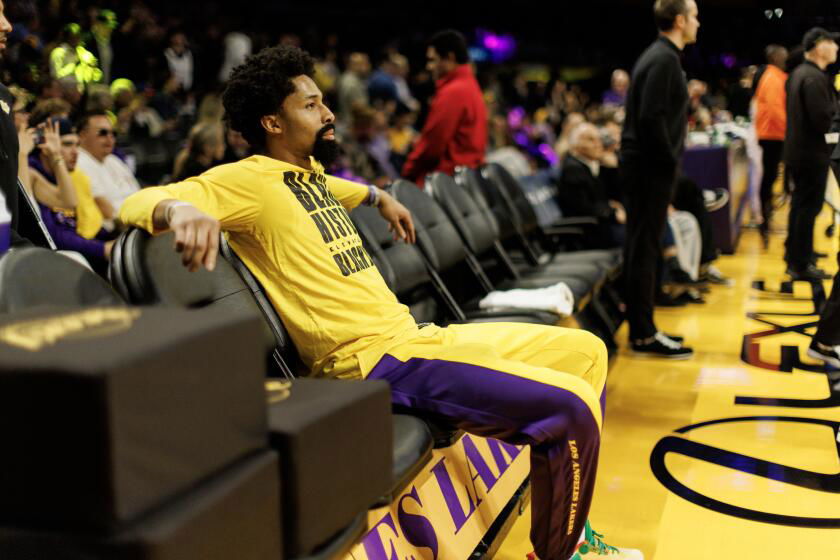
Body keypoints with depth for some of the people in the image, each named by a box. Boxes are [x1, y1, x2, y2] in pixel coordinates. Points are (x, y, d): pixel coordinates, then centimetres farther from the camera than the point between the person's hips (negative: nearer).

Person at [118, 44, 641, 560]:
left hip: (412, 334, 10)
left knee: (586, 351, 13)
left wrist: (379, 196, 45)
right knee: (574, 406, -23)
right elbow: (138, 203, -22)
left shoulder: (310, 173, 18)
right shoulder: (248, 179, -8)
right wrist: (181, 207, -42)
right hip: (373, 358, -10)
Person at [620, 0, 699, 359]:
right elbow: (652, 118, -23)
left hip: (643, 164, 10)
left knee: (640, 245, 13)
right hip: (652, 167, -10)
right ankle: (644, 335, 1)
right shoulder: (664, 59, -15)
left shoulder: (659, 56, 15)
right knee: (645, 248, -5)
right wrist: (671, 161, -14)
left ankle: (638, 321, 22)